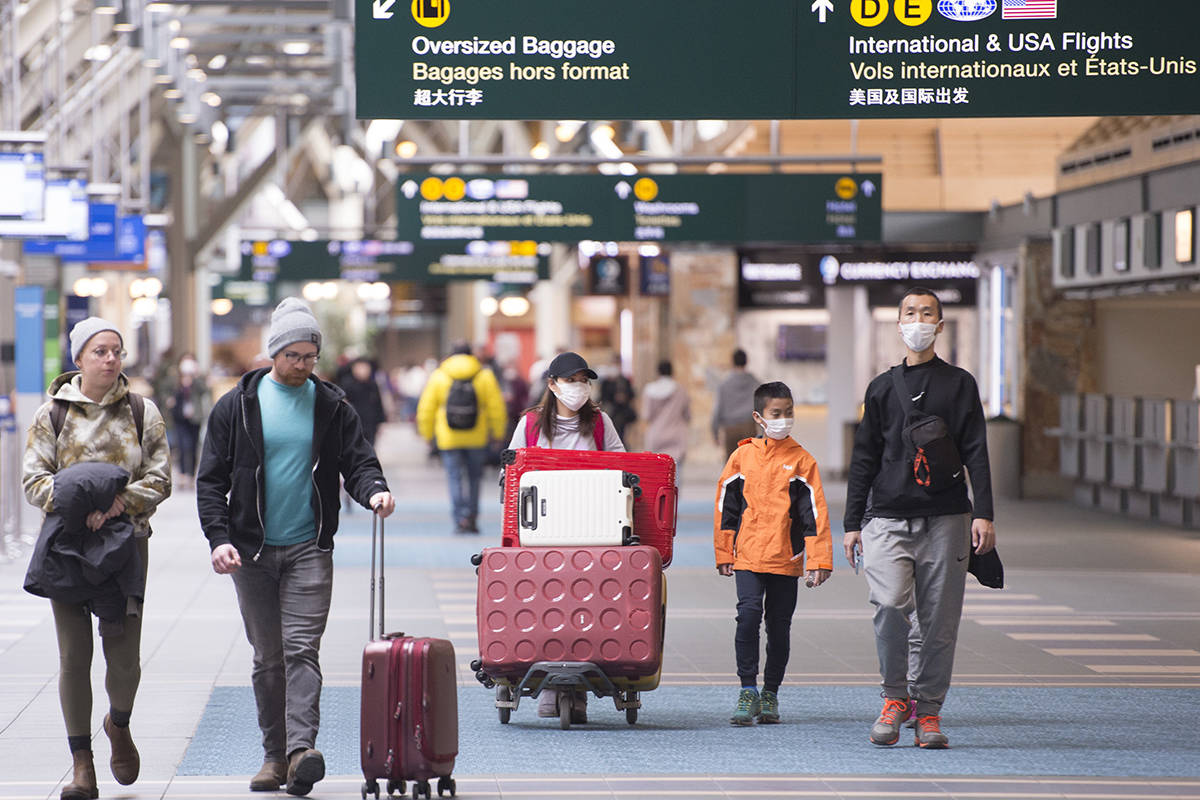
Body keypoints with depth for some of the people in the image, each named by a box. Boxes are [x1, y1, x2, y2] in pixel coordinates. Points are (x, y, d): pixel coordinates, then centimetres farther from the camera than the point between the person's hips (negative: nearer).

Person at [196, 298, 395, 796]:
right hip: (253, 550, 1)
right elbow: (212, 479, 3)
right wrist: (219, 537, -10)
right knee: (268, 657, 6)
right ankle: (275, 754, 13)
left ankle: (301, 749, -22)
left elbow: (358, 461, 6)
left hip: (309, 549, -1)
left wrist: (373, 490, -18)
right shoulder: (237, 406, 2)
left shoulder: (331, 406, 5)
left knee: (302, 650, -12)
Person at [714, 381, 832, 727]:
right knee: (749, 614, -15)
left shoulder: (801, 460, 2)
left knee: (779, 625, 7)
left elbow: (815, 511, 0)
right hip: (748, 556, 0)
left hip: (786, 558, 0)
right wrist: (724, 552, 11)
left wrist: (819, 560, -6)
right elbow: (726, 504, 11)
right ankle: (748, 691, -8)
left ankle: (770, 693, 21)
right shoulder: (742, 456, 4)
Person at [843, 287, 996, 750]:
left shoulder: (959, 385, 10)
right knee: (890, 607, -18)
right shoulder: (882, 388, 14)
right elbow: (864, 459, 15)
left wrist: (983, 513, -7)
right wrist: (852, 523, 9)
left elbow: (975, 452, 4)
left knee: (939, 621, -1)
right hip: (887, 519, 0)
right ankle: (895, 697, 0)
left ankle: (928, 712, 10)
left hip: (945, 520, 0)